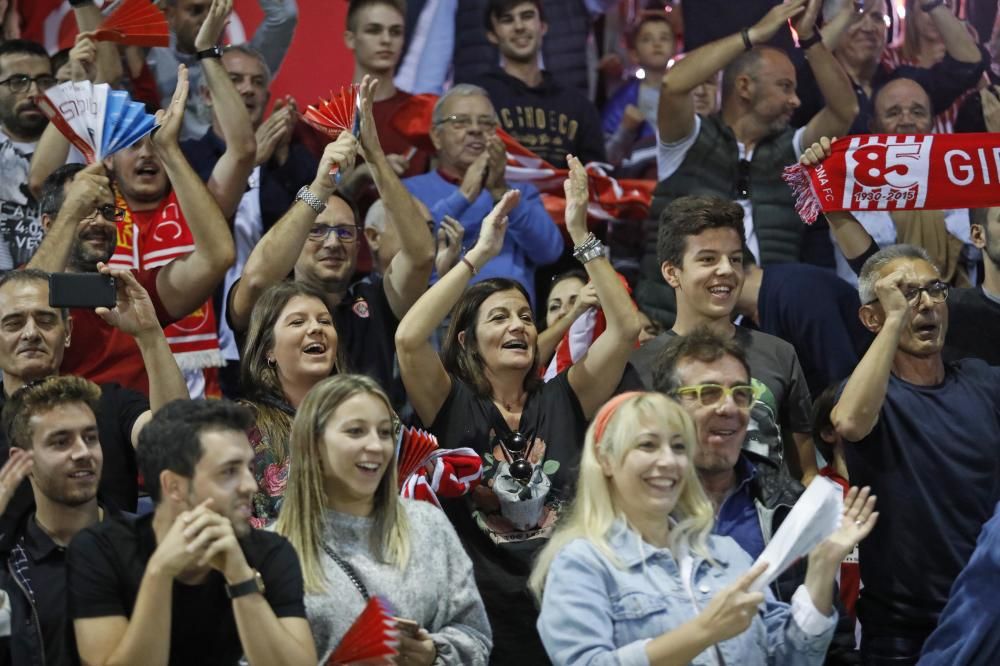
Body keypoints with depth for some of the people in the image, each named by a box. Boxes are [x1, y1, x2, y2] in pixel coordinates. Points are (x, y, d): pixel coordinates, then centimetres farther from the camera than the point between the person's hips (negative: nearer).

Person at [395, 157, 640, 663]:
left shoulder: (561, 401, 7)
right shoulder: (453, 406, 1)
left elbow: (625, 328, -3)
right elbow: (409, 338, -16)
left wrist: (581, 235, -7)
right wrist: (479, 255, -11)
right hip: (481, 612, -2)